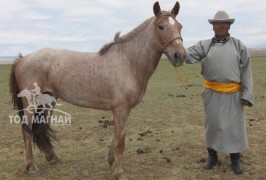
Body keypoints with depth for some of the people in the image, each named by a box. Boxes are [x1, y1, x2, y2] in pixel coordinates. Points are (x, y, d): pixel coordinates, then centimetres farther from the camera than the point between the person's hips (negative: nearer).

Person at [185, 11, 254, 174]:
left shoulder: (239, 45, 2)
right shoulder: (204, 45, 3)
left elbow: (246, 71, 0)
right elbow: (188, 55, -9)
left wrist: (247, 94, -6)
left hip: (233, 93, 0)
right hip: (212, 92, 0)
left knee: (235, 124, 8)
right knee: (213, 124, 10)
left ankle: (235, 159, 25)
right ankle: (212, 156, 27)